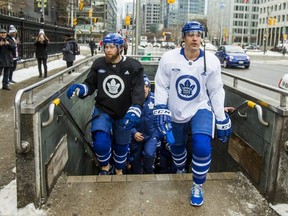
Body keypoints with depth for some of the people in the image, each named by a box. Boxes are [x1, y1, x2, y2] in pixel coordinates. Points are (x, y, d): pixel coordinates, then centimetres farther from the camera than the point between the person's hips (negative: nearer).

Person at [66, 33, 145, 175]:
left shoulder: (133, 67, -13)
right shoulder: (98, 64, -6)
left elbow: (138, 92, -18)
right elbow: (90, 84, 4)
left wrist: (134, 112, -32)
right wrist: (80, 89, -18)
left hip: (123, 114, 0)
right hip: (102, 111, 0)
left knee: (121, 145, 16)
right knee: (100, 142, -20)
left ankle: (119, 171, 46)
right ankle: (105, 166, 13)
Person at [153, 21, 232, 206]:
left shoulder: (211, 61, -13)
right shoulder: (169, 58, -15)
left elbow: (216, 92, -6)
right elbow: (161, 86, -7)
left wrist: (222, 121, -4)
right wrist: (161, 110, -17)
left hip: (200, 108, -1)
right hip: (175, 111, 2)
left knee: (202, 146, -22)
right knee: (176, 146, 17)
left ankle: (198, 187, 4)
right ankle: (180, 170, 53)